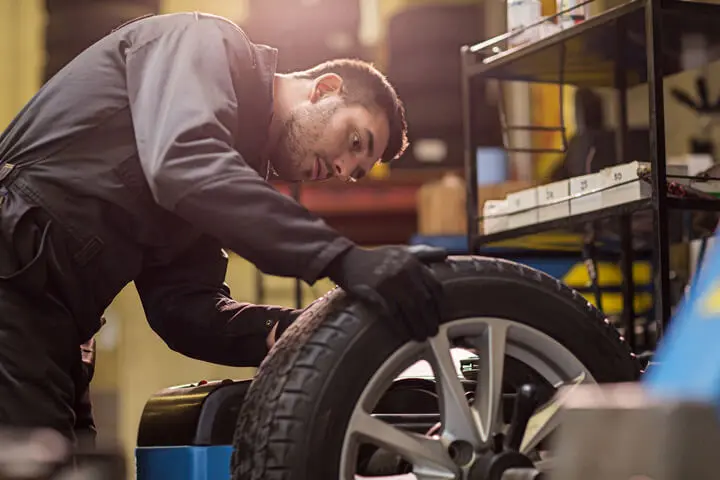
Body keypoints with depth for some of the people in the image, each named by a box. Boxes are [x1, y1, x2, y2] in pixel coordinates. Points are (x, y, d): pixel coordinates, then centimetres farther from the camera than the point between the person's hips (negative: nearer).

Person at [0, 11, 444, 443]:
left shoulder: (240, 171, 22)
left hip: (42, 316, 9)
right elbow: (183, 163, -24)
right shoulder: (210, 44, -2)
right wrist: (342, 257, -29)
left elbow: (183, 306, 12)